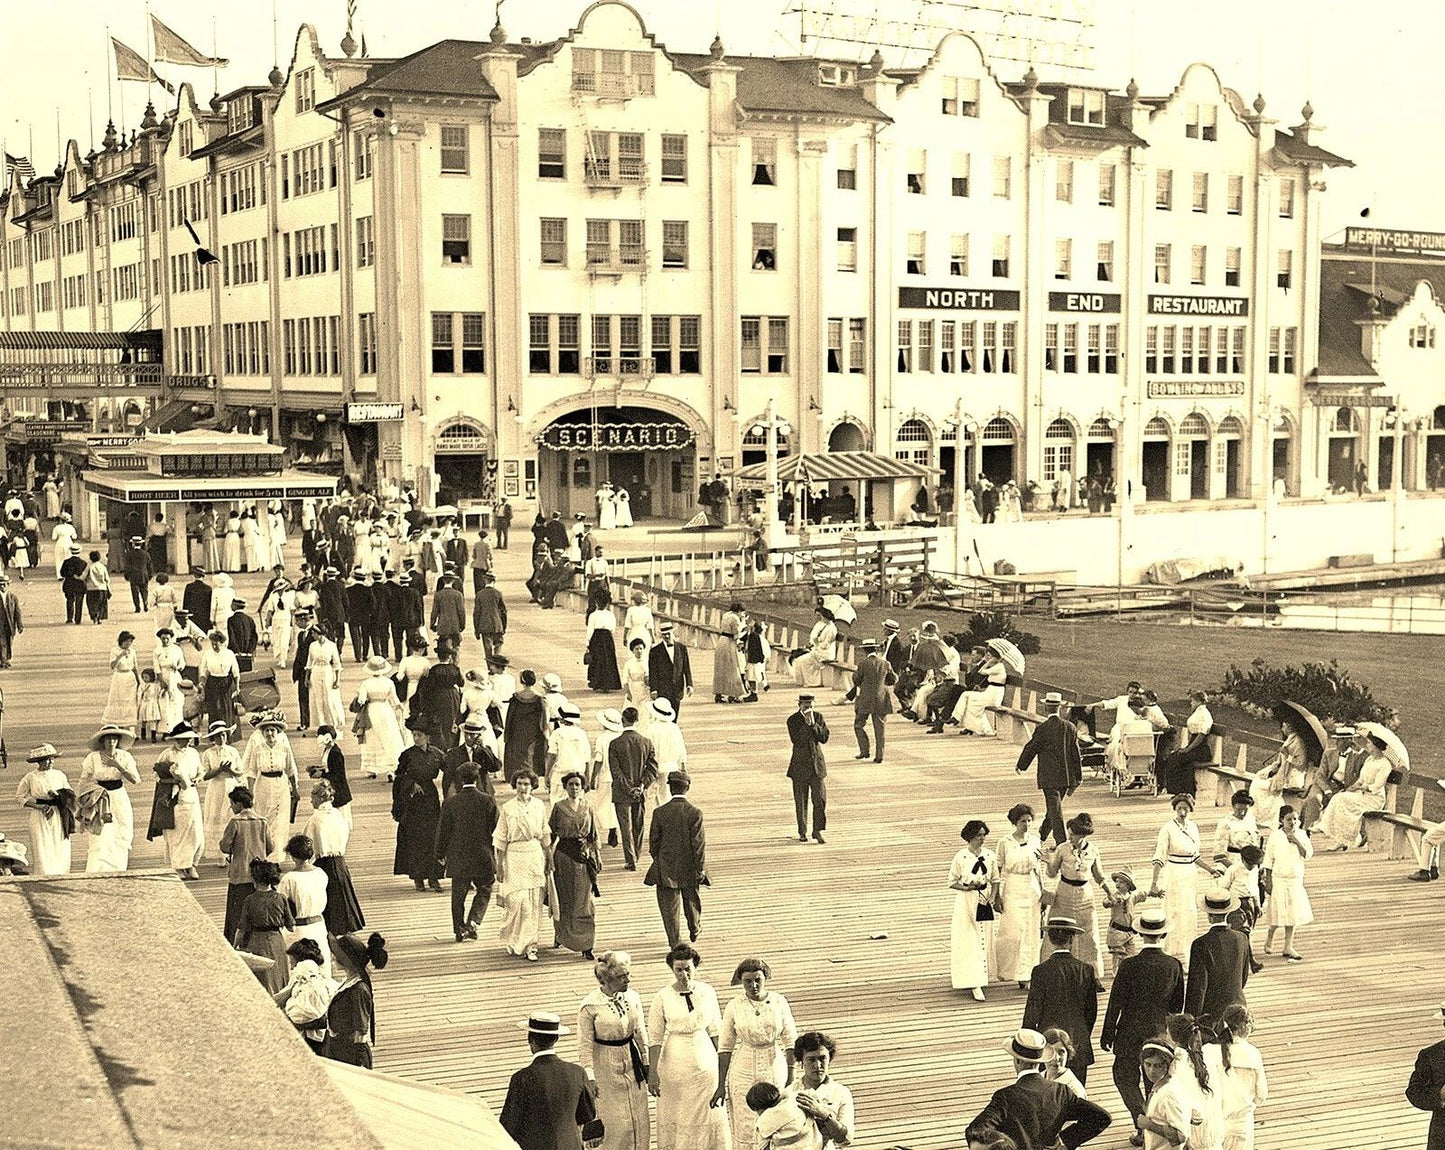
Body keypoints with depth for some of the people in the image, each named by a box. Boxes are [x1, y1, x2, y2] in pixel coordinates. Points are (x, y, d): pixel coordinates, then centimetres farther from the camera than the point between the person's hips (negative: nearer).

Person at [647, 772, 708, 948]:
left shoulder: (659, 813, -10)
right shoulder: (695, 813, -14)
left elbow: (653, 841, -1)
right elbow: (699, 844, -12)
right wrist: (701, 869, -4)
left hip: (666, 869, 0)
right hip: (689, 868, 1)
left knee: (669, 906, 8)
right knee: (691, 899, 23)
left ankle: (676, 943, 8)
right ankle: (695, 930, 45)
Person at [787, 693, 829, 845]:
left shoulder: (819, 716, 2)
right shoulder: (792, 720, -7)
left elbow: (824, 738, -7)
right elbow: (796, 740, -19)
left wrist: (813, 724, -17)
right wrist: (806, 724, -24)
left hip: (817, 763, 2)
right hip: (800, 764, -2)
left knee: (820, 798, -5)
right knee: (801, 801, 5)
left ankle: (818, 831, 2)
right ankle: (802, 832, 16)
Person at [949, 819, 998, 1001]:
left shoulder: (989, 856, 2)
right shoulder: (960, 857, -8)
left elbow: (995, 880, 10)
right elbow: (951, 882, -2)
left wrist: (992, 897, -6)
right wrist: (967, 888, -18)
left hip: (985, 902, 4)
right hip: (966, 903, -4)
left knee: (984, 940, 9)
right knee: (969, 942, -5)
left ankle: (980, 977, 24)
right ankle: (974, 985, -6)